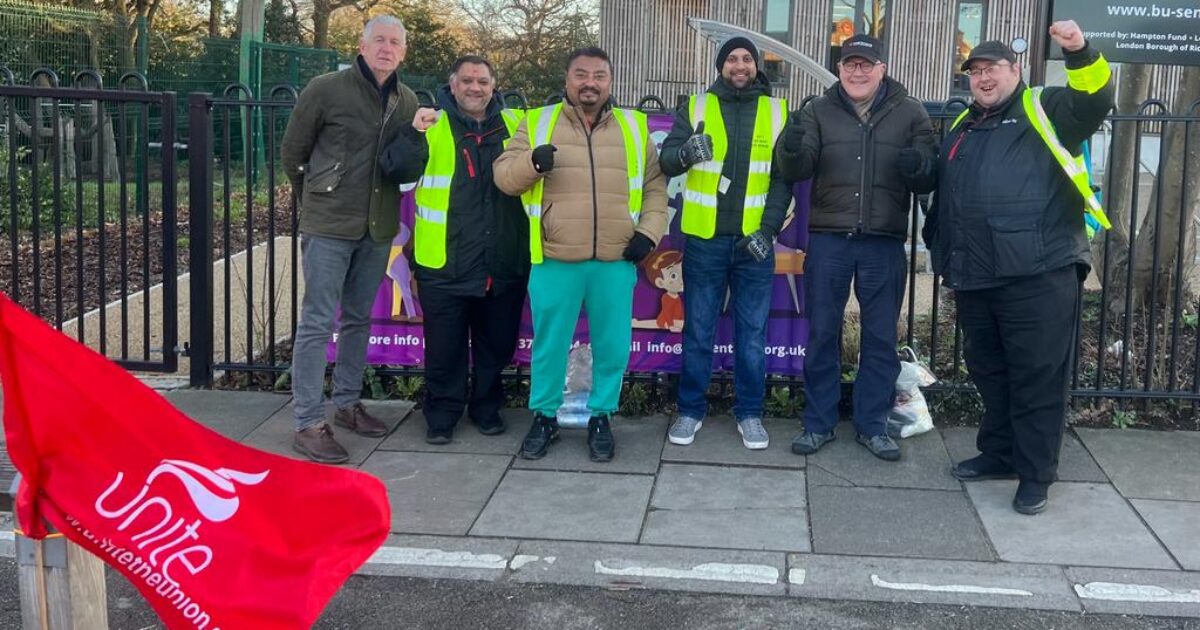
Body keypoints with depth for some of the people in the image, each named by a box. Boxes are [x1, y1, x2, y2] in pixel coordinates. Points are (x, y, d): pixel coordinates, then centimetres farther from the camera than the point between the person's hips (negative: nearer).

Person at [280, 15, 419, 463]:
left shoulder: (408, 102, 5)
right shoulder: (326, 90, -8)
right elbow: (292, 152, 2)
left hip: (379, 228, 5)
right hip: (329, 226, -5)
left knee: (359, 319, 15)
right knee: (317, 323, -4)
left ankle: (347, 404, 28)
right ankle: (308, 424, 0)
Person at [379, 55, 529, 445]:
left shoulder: (514, 125, 7)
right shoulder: (433, 125, -1)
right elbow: (397, 170, -12)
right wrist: (414, 134, -29)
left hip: (504, 264, 3)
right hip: (445, 263, -3)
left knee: (497, 344, 15)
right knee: (445, 347, 6)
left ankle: (487, 408, 33)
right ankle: (441, 415, 22)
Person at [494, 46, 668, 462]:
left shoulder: (634, 128, 9)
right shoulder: (537, 124, 5)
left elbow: (655, 185, 13)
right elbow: (504, 176, 2)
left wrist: (649, 231, -1)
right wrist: (532, 161, -19)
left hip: (616, 262, 1)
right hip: (555, 261, -1)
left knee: (613, 346, 7)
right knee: (549, 344, 8)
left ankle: (601, 418, 24)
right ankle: (544, 417, 24)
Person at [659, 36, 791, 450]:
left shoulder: (777, 112, 5)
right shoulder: (695, 108, 3)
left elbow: (783, 177, 3)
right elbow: (666, 162, -6)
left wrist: (769, 228, -9)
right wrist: (685, 153, -30)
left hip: (754, 241, 1)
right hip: (704, 240, 0)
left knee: (752, 332, 7)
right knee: (698, 330, 7)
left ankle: (749, 413, 19)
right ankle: (691, 410, 19)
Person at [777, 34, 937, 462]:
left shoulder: (910, 113, 4)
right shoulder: (819, 111, 6)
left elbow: (931, 179, 3)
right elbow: (798, 171, -2)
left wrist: (920, 167, -21)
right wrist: (792, 150, -25)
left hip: (884, 242, 0)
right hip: (828, 238, 0)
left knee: (880, 338, 8)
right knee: (822, 334, 7)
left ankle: (872, 425, 21)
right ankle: (818, 422, 19)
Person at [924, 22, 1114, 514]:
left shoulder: (1044, 111, 4)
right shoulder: (960, 129, 21)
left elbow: (1094, 101, -16)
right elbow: (943, 199, 27)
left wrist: (1080, 53, -34)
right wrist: (943, 258, 23)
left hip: (1039, 276, -6)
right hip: (975, 279, 7)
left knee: (1038, 377, -2)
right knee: (988, 372, 17)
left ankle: (1035, 474, 7)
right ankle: (998, 454, 31)